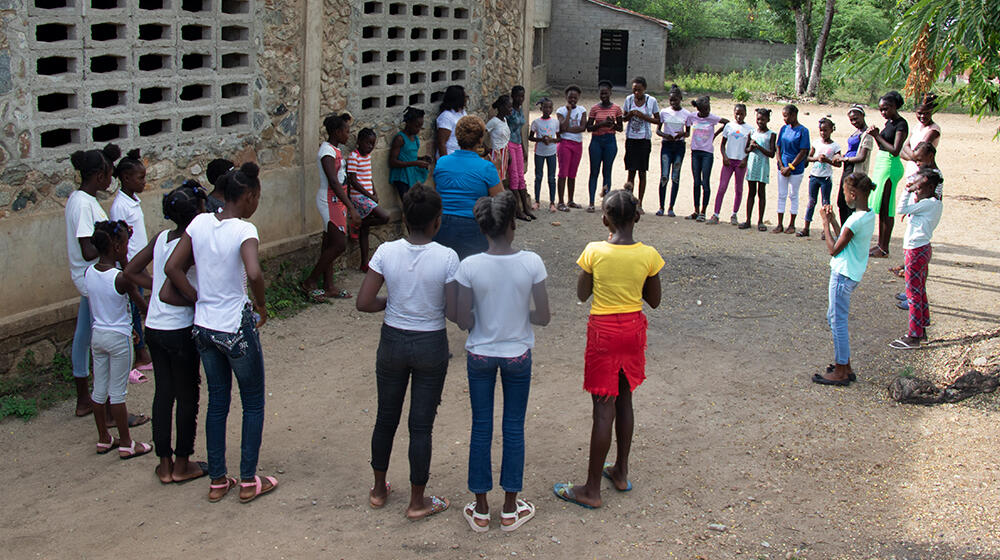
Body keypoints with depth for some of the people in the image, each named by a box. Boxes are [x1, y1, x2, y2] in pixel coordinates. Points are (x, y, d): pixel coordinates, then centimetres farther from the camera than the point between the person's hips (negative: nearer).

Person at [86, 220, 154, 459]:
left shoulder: (89, 273, -3)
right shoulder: (121, 278, -21)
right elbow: (143, 305, -11)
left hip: (97, 334, 6)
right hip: (119, 338, -6)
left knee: (99, 389, 15)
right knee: (117, 392, 3)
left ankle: (103, 439, 28)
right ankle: (126, 444, 14)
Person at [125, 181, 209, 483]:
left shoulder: (161, 238, 2)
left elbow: (131, 271, 10)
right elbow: (169, 295, -26)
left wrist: (157, 287, 9)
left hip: (154, 328, 7)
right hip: (180, 330, -7)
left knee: (163, 393, 15)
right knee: (188, 396, 8)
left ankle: (165, 464, 23)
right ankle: (182, 464, 19)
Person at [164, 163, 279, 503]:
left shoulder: (200, 223, -1)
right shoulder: (244, 230, -18)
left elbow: (172, 267, 0)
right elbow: (254, 273, -35)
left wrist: (200, 302, 5)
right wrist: (261, 305, -16)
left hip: (204, 328, 6)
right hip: (236, 329, -6)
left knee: (217, 402, 18)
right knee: (253, 404, 12)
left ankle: (217, 481, 26)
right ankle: (248, 482, 18)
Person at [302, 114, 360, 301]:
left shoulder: (334, 150, 13)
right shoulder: (327, 152, -19)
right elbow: (334, 182, -26)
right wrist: (351, 208, -29)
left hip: (336, 201, 10)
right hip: (330, 201, -10)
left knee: (329, 243, 11)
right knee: (339, 245, -9)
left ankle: (329, 287, 16)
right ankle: (310, 282, 0)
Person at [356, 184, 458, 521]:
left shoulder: (386, 252, -11)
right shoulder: (447, 258, -17)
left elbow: (364, 303, -10)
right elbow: (453, 313, -17)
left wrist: (392, 302, 6)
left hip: (392, 341, 2)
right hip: (431, 346, -2)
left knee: (386, 417, 19)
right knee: (421, 425, 9)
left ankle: (379, 490, 34)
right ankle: (417, 502, 21)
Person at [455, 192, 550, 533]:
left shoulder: (469, 267, -17)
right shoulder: (531, 263, -16)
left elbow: (463, 322, -12)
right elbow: (543, 317, -11)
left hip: (480, 355, 0)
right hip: (518, 355, 0)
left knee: (481, 428, 13)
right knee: (514, 429, 14)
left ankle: (480, 511, 23)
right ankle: (510, 510, 24)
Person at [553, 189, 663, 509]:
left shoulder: (595, 252, -15)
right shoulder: (648, 256, -9)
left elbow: (582, 294, -2)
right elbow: (654, 301, 1)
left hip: (603, 332, -3)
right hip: (634, 330, 3)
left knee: (604, 409, 0)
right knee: (624, 400, 19)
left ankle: (592, 489, 7)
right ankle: (621, 471, 32)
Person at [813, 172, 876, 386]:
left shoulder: (856, 220, -23)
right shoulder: (869, 216, 7)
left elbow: (834, 249, -16)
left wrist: (826, 223, -9)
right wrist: (833, 221, 12)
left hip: (843, 275, -10)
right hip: (850, 273, 10)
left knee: (838, 321, -2)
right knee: (834, 317, 19)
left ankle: (841, 372, 5)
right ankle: (844, 365, 27)